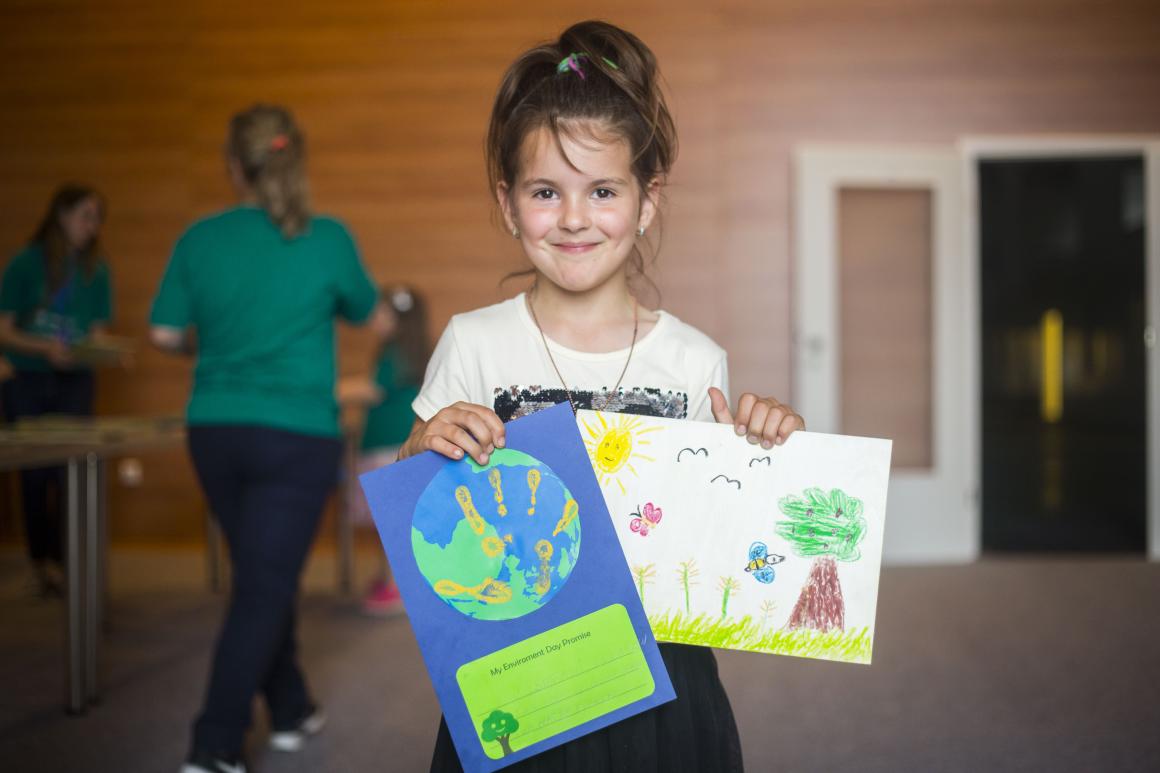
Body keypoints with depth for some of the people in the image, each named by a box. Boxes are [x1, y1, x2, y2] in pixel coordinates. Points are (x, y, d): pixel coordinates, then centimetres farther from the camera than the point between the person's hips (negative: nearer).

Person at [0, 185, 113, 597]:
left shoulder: (95, 270, 4)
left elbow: (98, 332, 7)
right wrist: (46, 349, -21)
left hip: (74, 381, 2)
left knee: (71, 471, -5)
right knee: (36, 474, 2)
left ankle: (68, 559, 1)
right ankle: (43, 560, 13)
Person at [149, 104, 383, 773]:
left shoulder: (200, 240, -2)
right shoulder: (326, 239, -8)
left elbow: (165, 333, 3)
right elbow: (365, 312, 9)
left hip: (215, 431, 4)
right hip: (296, 436, -4)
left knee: (265, 577, 20)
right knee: (263, 589, -1)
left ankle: (291, 711, 32)